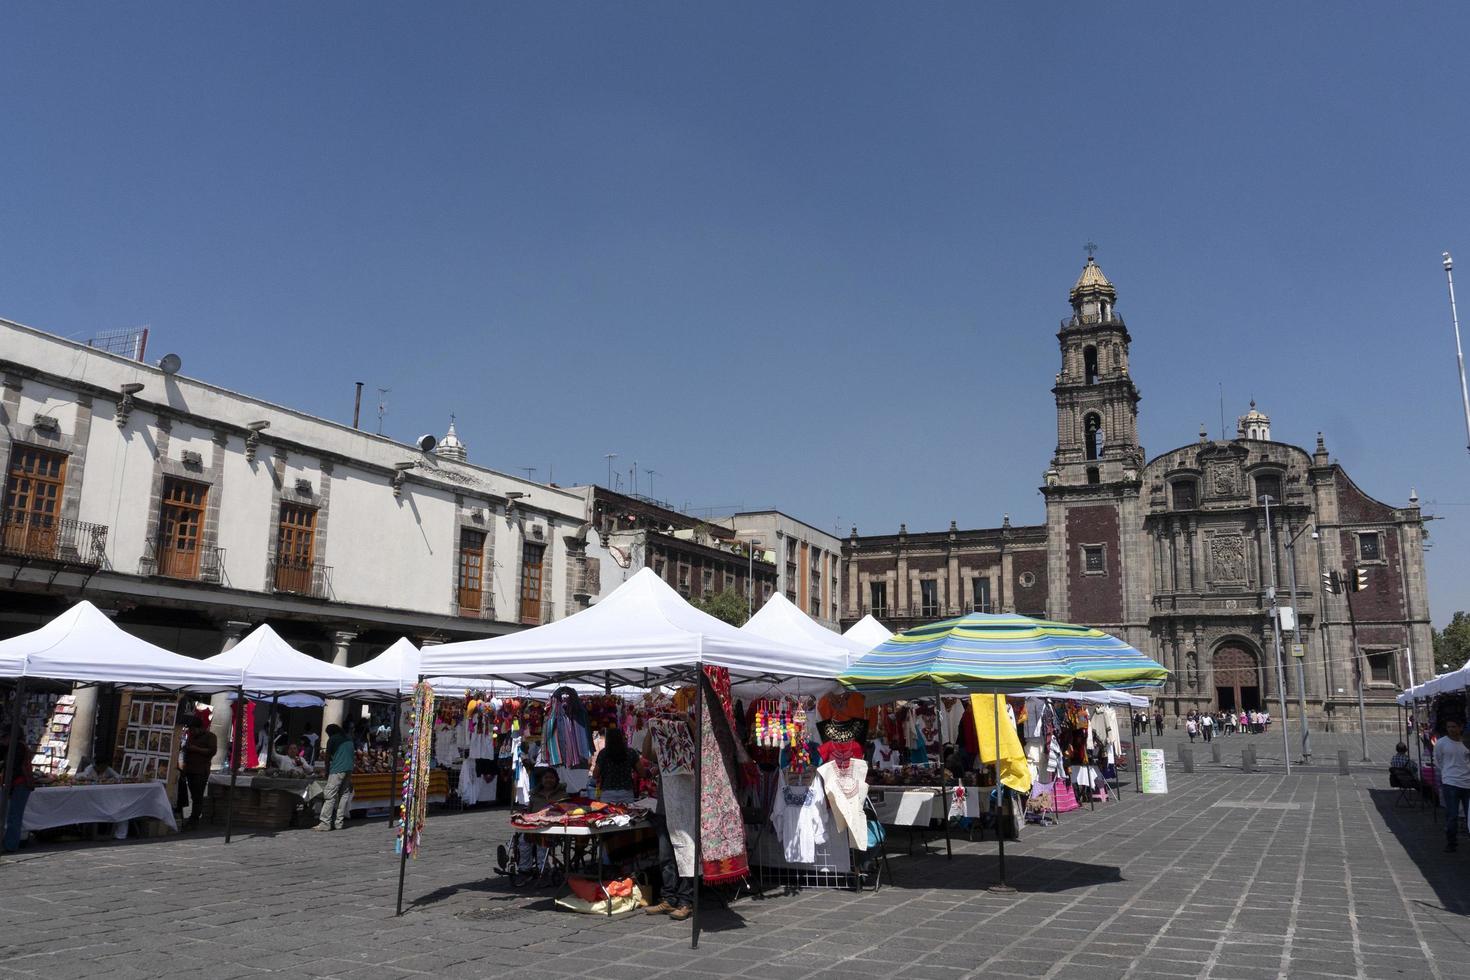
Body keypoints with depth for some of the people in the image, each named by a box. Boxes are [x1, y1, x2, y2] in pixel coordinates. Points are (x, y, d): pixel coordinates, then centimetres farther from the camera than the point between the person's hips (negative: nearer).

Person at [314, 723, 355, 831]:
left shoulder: (332, 739, 2)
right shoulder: (350, 738, 18)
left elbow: (328, 757, 4)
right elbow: (356, 753, 22)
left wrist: (327, 771, 15)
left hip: (337, 770, -6)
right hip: (349, 770, 6)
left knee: (330, 796, -6)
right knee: (344, 795, 8)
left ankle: (325, 823, -11)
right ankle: (339, 823, 7)